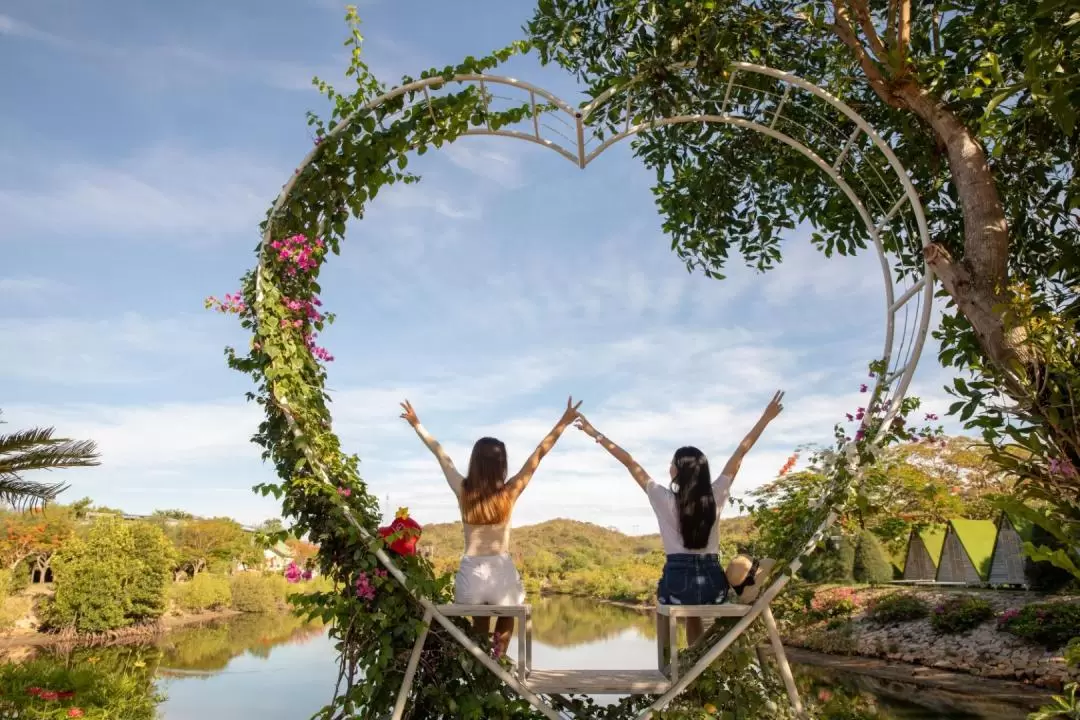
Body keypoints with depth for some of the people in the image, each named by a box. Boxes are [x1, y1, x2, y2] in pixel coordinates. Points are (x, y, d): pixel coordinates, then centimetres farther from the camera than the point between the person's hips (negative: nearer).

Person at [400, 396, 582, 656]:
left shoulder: (463, 490, -6)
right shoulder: (510, 492, -10)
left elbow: (441, 454, 5)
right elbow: (538, 454, -5)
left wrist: (416, 424, 17)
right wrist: (564, 422, 2)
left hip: (471, 570, 1)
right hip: (500, 570, -1)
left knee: (479, 626, 24)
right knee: (506, 620, 26)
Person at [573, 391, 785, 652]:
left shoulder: (665, 499, -7)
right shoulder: (715, 497, -2)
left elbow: (630, 463, -3)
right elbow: (739, 454, 5)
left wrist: (596, 434, 2)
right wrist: (766, 418, 12)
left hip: (679, 579, -3)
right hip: (713, 582, 3)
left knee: (663, 604, 32)